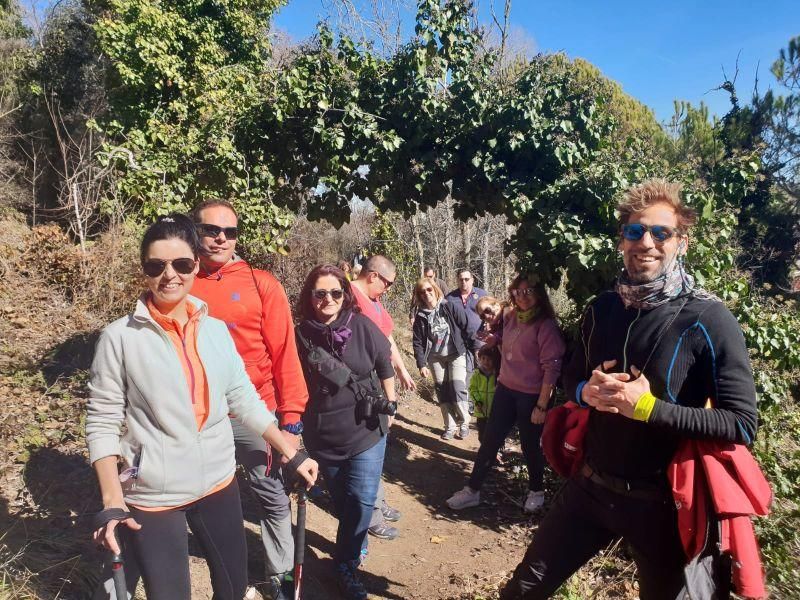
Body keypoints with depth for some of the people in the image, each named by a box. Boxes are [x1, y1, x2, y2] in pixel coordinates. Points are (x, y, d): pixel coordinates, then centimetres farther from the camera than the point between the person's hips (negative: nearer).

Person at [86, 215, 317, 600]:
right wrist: (112, 503, -15)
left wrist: (291, 454, 2)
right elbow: (102, 422, -8)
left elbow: (244, 400, 4)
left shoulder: (216, 330, 0)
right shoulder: (120, 337, -10)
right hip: (152, 496, -4)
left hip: (219, 482, 4)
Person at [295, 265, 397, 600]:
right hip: (323, 437, 2)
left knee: (361, 501, -2)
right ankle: (354, 545, 44)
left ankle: (346, 564, 19)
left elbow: (385, 367, 2)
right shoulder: (302, 335, -10)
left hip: (366, 431, -1)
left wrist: (388, 406, 8)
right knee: (342, 503, 18)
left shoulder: (362, 327, -12)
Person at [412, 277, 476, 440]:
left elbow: (467, 328, -6)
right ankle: (450, 426, 18)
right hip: (436, 357, 3)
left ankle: (464, 423, 9)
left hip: (456, 354, -3)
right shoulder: (421, 316, 0)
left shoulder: (449, 307, -8)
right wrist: (422, 364, -6)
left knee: (457, 389, -11)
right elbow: (418, 342, 2)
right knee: (442, 392, 4)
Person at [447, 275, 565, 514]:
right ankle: (472, 490, 21)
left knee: (530, 445, 10)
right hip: (505, 389, 6)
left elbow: (551, 368, -17)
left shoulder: (545, 325, -16)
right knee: (489, 440, 10)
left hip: (531, 396, -5)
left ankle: (536, 491, 35)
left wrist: (542, 405, -17)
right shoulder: (510, 317, 3)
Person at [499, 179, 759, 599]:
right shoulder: (601, 309, 0)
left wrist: (649, 407, -26)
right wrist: (586, 391, -11)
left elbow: (742, 424, -17)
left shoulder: (709, 320, -16)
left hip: (662, 502, -4)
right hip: (589, 486, 4)